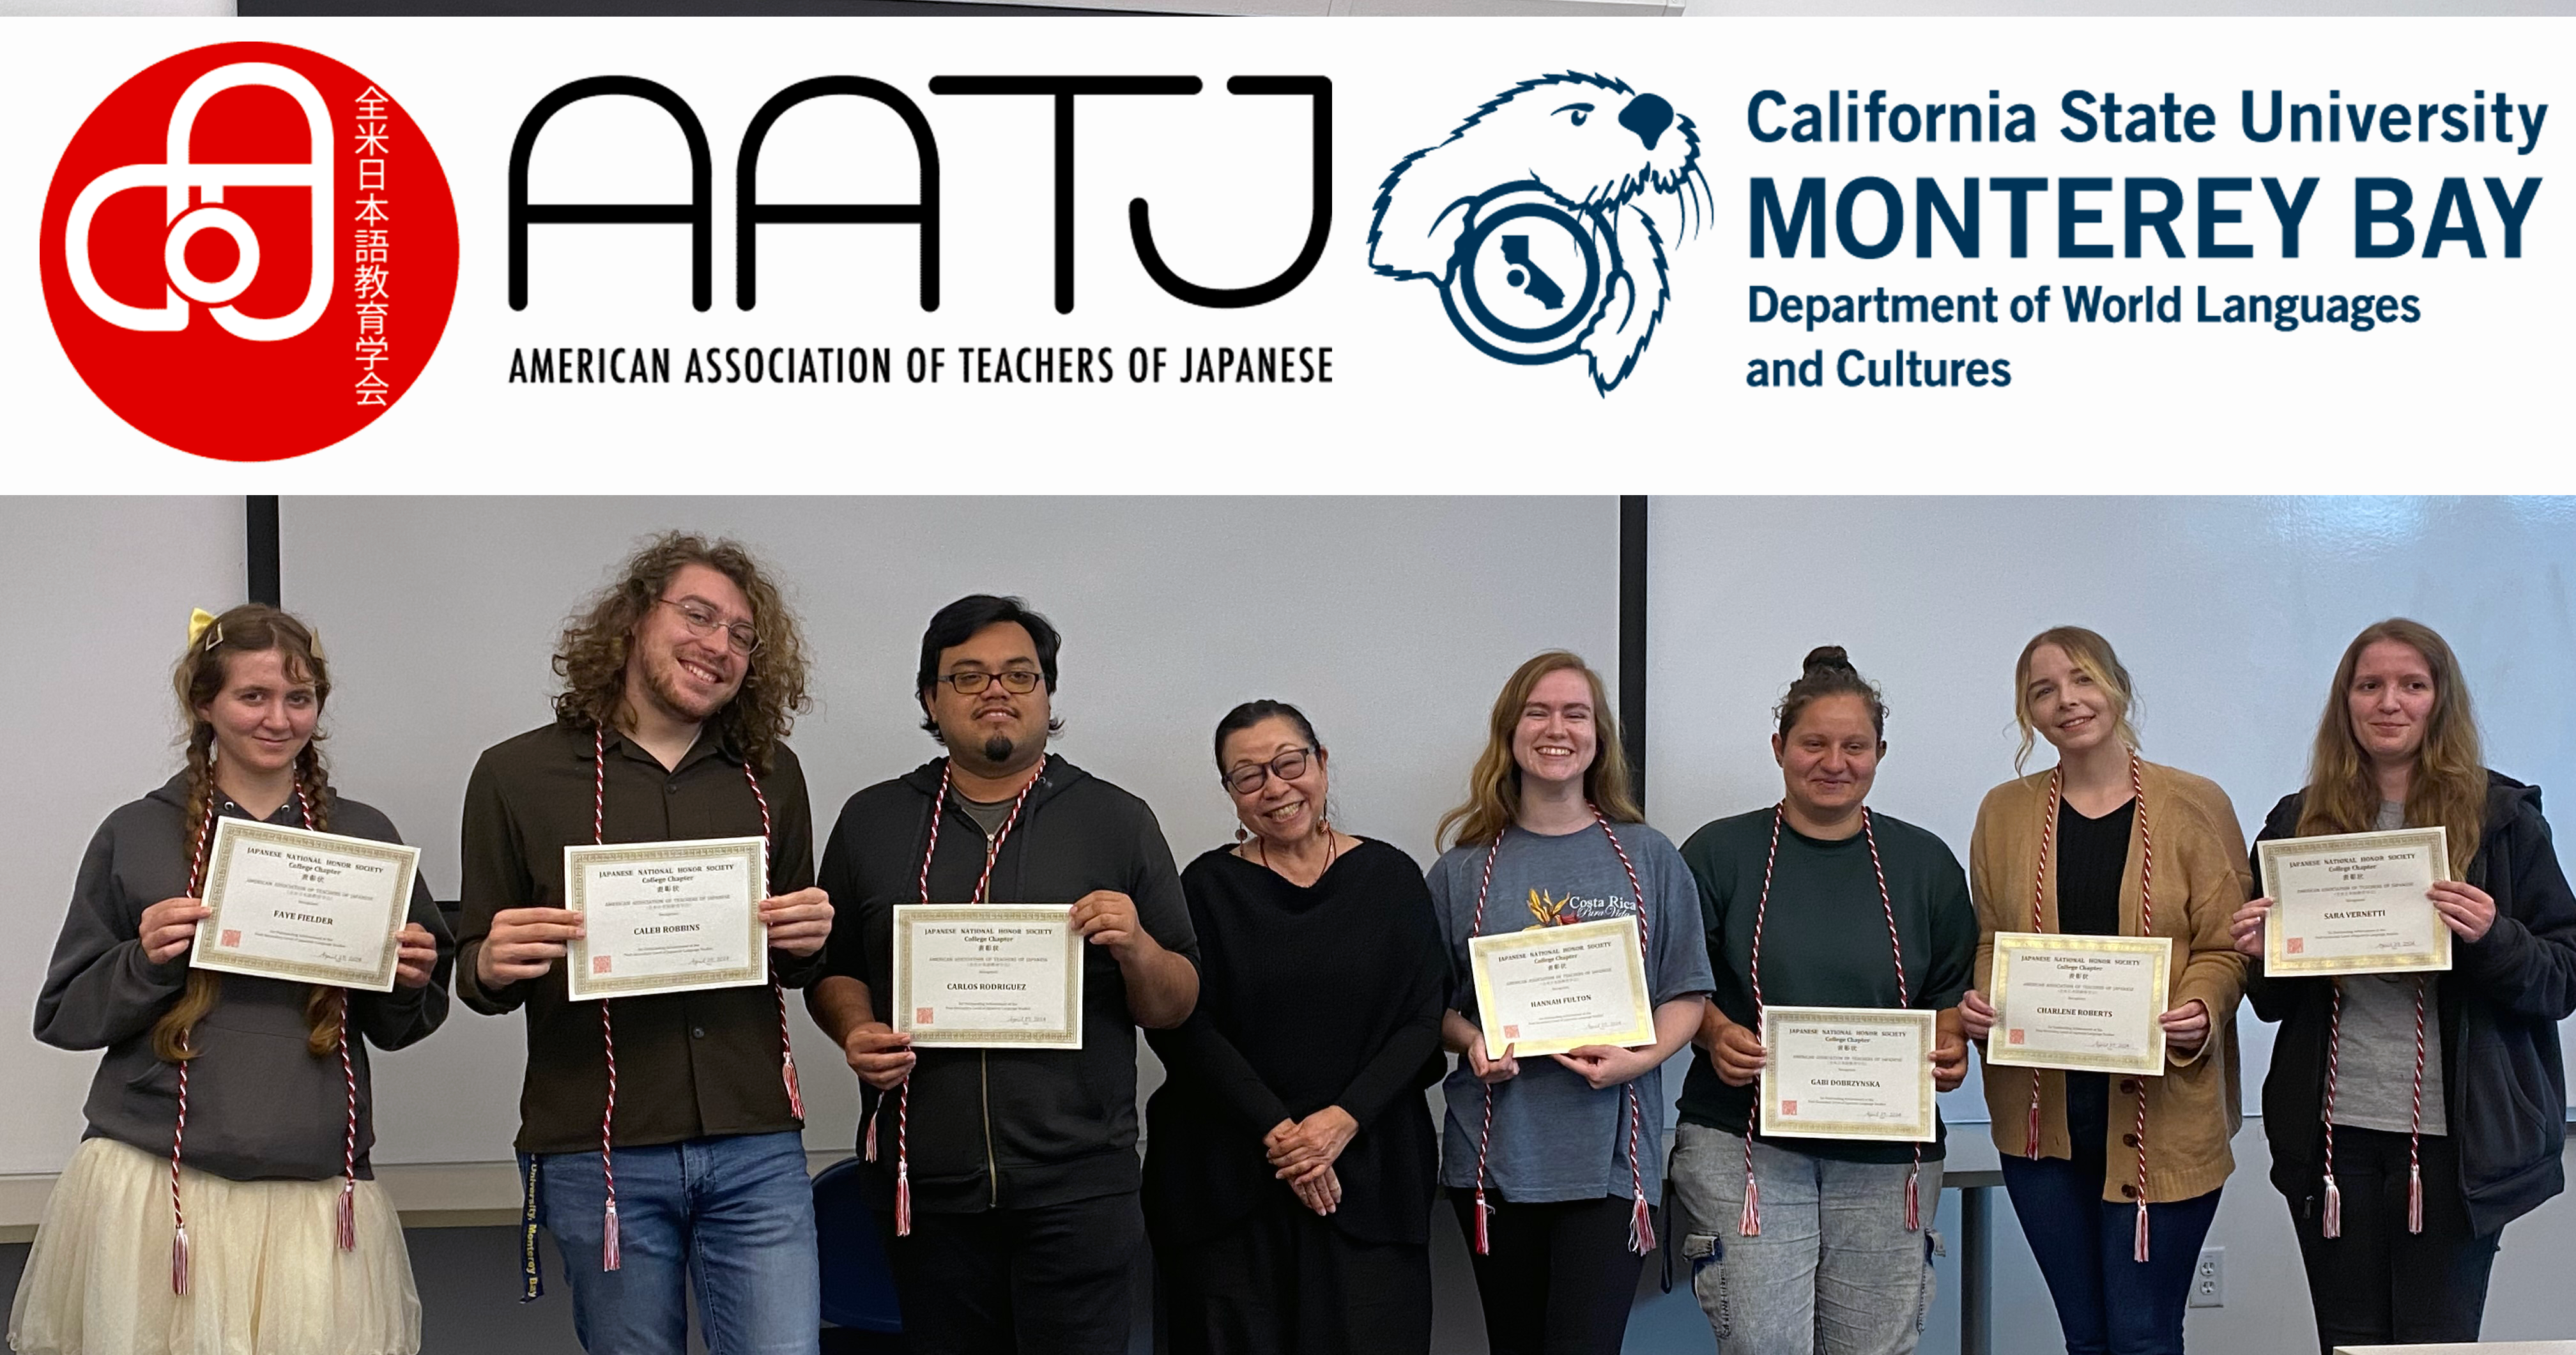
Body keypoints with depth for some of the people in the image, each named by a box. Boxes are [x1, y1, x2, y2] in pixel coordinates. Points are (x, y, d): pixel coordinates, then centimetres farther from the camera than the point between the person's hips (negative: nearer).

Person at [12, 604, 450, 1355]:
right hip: (152, 1182, -1)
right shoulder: (135, 836, 2)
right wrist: (146, 960, -12)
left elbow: (396, 1027, 15)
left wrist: (409, 980, -6)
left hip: (315, 1192, 1)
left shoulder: (365, 836, 8)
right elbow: (62, 1016, 5)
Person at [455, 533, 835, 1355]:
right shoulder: (518, 777, 1)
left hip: (755, 1150, 2)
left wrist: (807, 942, -6)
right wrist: (494, 967, -17)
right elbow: (475, 972, 5)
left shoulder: (771, 778, 9)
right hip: (600, 1155, -2)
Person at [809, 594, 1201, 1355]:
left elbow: (1177, 1006, 6)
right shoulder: (871, 822, 10)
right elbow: (834, 970, 15)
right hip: (922, 1184, 2)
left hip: (1078, 1185, -1)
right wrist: (856, 1031, -5)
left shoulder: (1118, 822, 5)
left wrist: (1135, 947, -14)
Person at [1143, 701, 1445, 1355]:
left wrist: (1345, 1119, -12)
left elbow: (1423, 1022, 1)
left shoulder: (1391, 878, 5)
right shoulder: (1208, 886, 3)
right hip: (1228, 1174, 0)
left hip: (1368, 1171, 1)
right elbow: (1182, 1028, -4)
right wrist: (1275, 1130, -13)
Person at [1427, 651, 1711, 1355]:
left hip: (1609, 1155, -1)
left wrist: (1642, 1057, -12)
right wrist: (1470, 1042, -9)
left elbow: (1686, 994, 6)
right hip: (1494, 1151, 1)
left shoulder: (1650, 858, 5)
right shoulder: (1464, 867, 7)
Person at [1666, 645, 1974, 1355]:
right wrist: (1716, 1033, -15)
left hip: (1886, 1153, 2)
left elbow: (1953, 990, 15)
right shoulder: (1719, 852, 3)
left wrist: (1952, 1048, -6)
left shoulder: (1924, 863, 10)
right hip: (1743, 1142, -2)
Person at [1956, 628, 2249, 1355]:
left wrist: (2201, 1011, -19)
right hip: (2041, 1115, 3)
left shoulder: (2196, 805, 1)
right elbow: (1986, 940, 13)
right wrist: (1976, 1004, -8)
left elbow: (2227, 947, 0)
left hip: (2160, 1115, -3)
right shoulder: (2005, 812, 9)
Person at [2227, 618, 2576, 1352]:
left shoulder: (2500, 817, 1)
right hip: (2332, 1130, 3)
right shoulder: (2299, 822, 8)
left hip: (2456, 1138, -2)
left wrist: (2492, 938, -18)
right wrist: (2261, 956, -5)